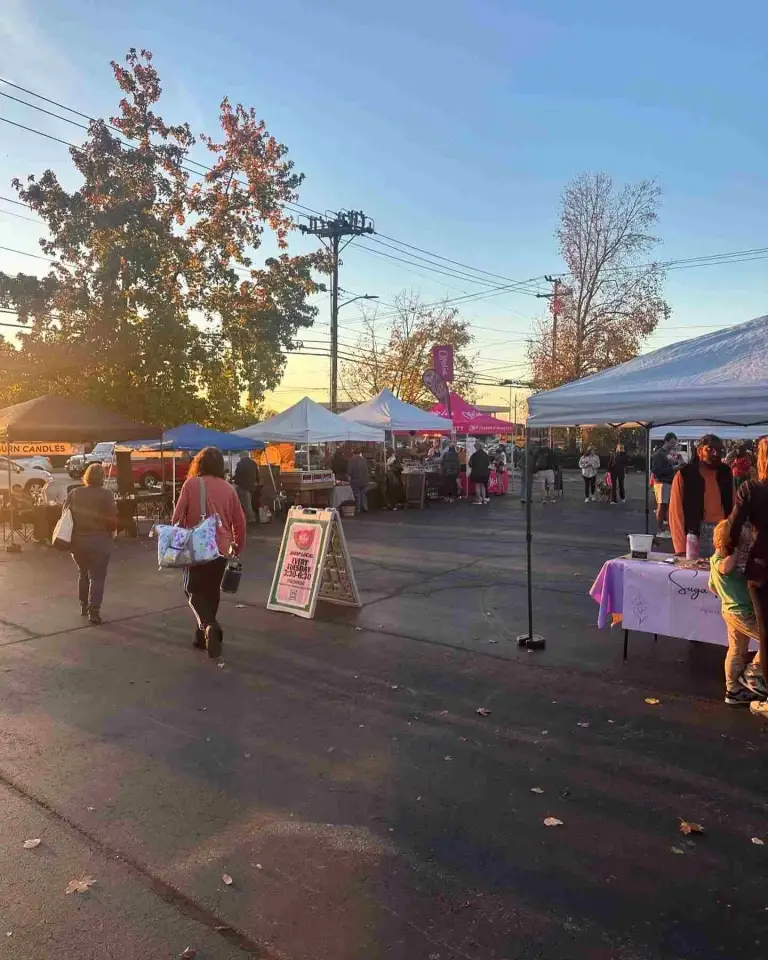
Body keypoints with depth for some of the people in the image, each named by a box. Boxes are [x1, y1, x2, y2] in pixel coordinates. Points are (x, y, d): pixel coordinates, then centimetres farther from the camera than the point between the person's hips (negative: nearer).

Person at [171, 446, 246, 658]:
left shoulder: (191, 484, -6)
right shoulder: (228, 489, 4)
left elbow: (178, 516, -7)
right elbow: (239, 522, 8)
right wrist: (238, 548, 19)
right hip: (221, 548, 3)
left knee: (194, 590, 7)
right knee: (211, 590, 16)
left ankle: (209, 626, -16)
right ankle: (204, 636, 23)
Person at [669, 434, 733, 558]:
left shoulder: (725, 473, 9)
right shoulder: (684, 474, -4)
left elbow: (733, 507, 10)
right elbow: (676, 514, -8)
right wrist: (681, 549, -12)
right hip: (695, 536, -3)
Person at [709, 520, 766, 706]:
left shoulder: (716, 558, 10)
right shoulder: (718, 559, -20)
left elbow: (712, 586, 21)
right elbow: (725, 568, -46)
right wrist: (735, 552, -33)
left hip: (732, 609, 10)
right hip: (743, 612, -10)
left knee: (737, 650, 16)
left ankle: (734, 691, 23)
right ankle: (753, 673, 12)